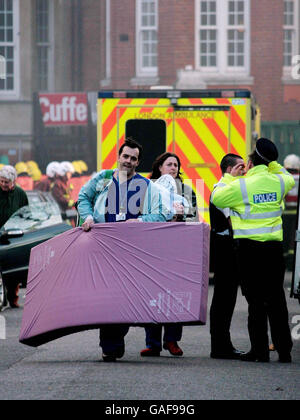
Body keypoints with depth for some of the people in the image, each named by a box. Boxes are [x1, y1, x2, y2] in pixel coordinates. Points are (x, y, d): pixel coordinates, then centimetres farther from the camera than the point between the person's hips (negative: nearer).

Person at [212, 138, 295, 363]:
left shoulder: (241, 186, -11)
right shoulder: (278, 181, 1)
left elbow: (216, 197, 3)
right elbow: (290, 180, 26)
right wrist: (273, 164, 23)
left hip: (250, 246, -4)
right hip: (274, 245, 4)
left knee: (255, 299, 0)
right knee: (276, 297, 9)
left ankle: (260, 350, 0)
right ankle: (284, 350, 10)